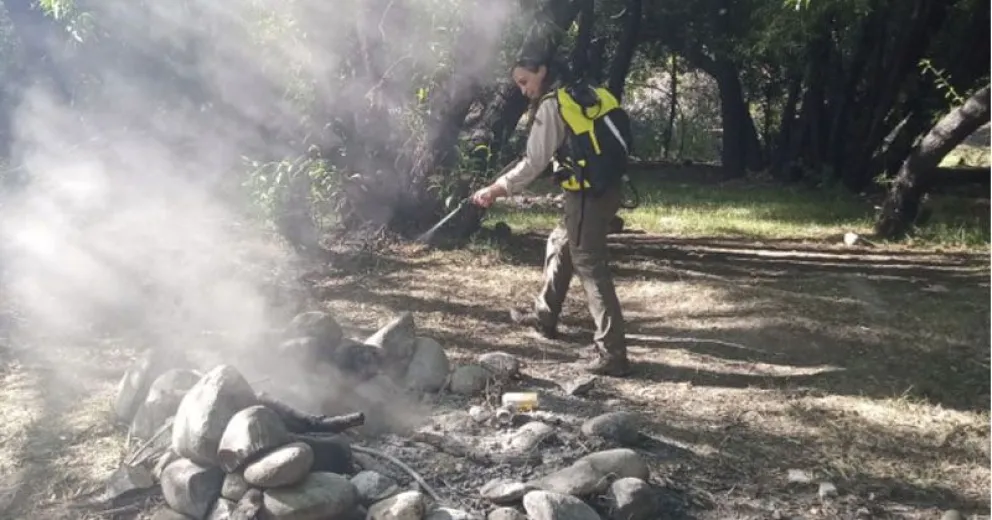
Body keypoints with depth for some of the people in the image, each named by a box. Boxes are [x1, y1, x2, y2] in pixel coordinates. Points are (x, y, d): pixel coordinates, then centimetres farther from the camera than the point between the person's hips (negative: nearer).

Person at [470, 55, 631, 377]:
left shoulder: (550, 105, -9)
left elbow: (534, 162, -13)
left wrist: (496, 189, -8)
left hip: (587, 194, -10)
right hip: (603, 188, 10)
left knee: (590, 268, -9)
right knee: (559, 246, 25)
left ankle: (612, 354, -11)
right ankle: (543, 316, 39)